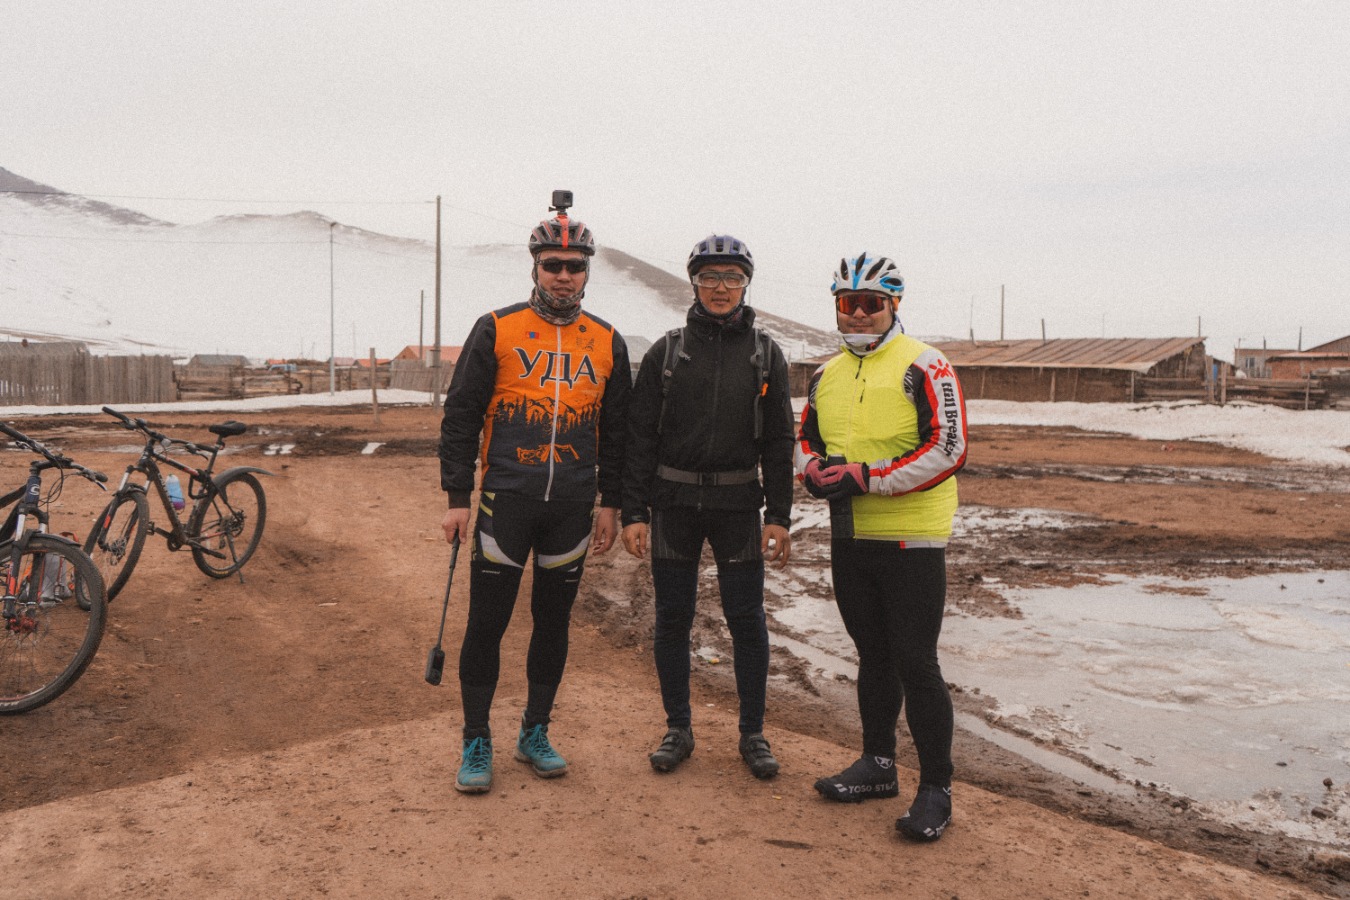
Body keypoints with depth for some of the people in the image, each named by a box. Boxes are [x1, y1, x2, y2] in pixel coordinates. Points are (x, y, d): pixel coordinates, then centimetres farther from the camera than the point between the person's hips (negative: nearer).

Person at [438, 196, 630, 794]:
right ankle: (476, 743, 17)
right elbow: (460, 415, -1)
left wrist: (611, 504, 9)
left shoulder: (606, 343, 7)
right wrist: (457, 498, -5)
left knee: (554, 622, 11)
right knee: (487, 623, 2)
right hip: (506, 501, -2)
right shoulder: (496, 330, -2)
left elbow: (617, 430, 13)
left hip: (572, 508, 3)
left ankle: (535, 733, 27)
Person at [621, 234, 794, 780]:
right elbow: (639, 437, 2)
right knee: (672, 620, 7)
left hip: (738, 505, 0)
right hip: (674, 504, 0)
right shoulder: (667, 351, 3)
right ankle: (678, 728, 22)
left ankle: (753, 733, 18)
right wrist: (633, 513, -5)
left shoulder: (764, 353, 5)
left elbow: (778, 441, 4)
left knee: (747, 620, 3)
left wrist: (778, 516, -3)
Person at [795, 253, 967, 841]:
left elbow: (948, 449, -17)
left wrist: (866, 478, -22)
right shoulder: (828, 375, 13)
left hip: (911, 540, -7)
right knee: (873, 656, 17)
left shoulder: (923, 367, -10)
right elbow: (807, 438, 20)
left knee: (915, 664, -4)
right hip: (849, 537, 7)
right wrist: (813, 470, -4)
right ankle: (877, 765, 31)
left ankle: (936, 789, 9)